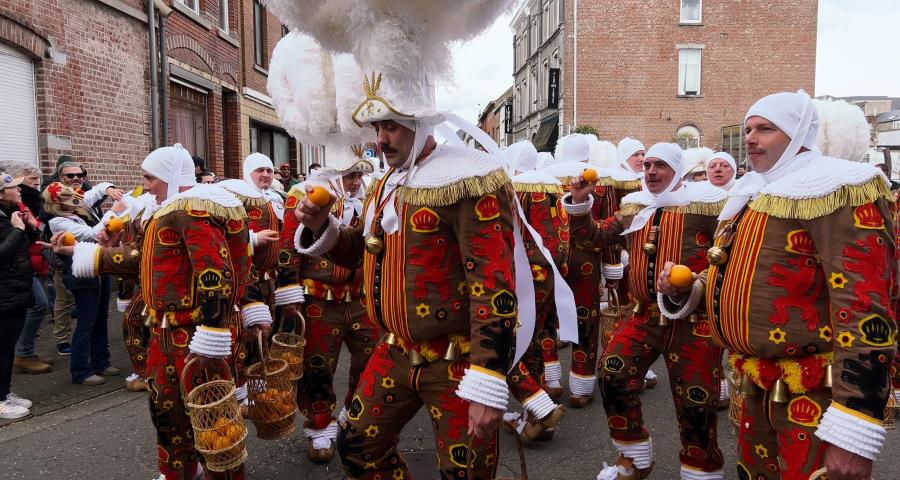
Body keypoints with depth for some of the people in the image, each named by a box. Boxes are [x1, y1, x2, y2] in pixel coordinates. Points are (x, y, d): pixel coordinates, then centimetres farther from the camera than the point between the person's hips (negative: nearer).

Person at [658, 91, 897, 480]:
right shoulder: (751, 194, 12)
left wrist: (852, 433, -29)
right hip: (758, 385, 9)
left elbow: (866, 308, -25)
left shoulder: (837, 191, -17)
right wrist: (685, 289, 1)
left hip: (817, 394, -9)